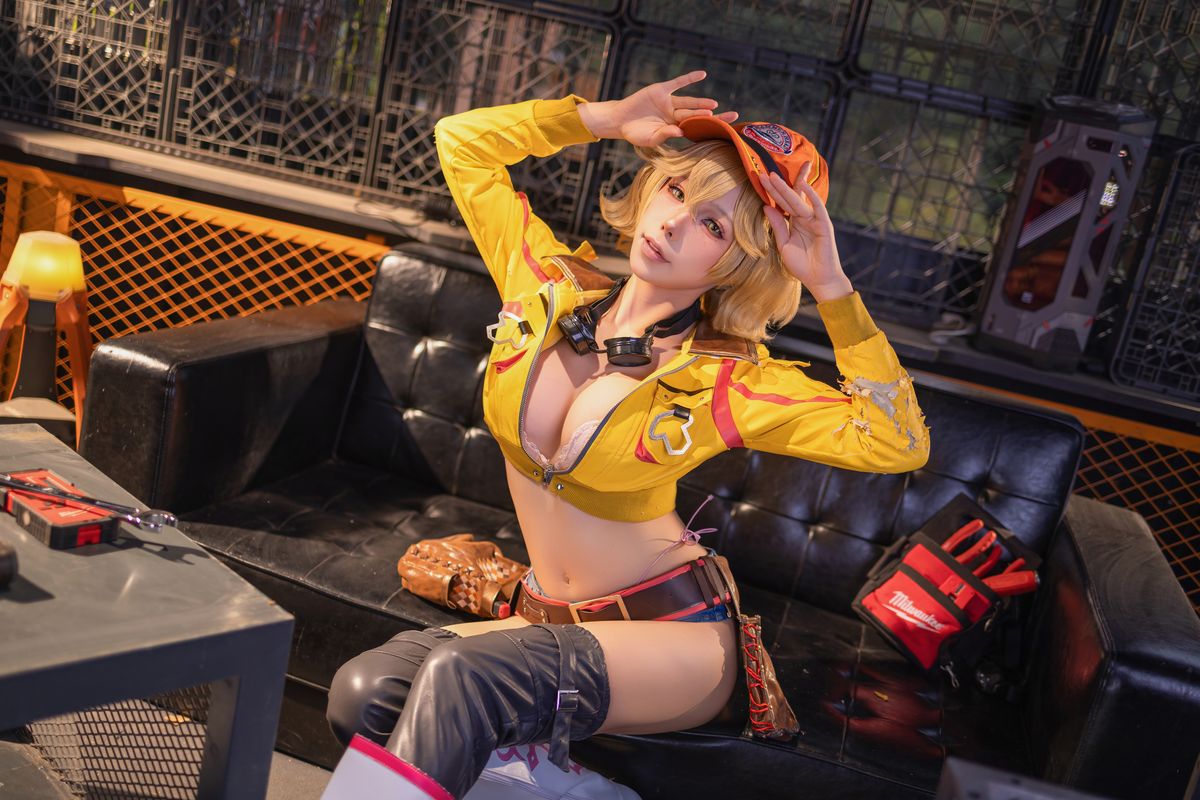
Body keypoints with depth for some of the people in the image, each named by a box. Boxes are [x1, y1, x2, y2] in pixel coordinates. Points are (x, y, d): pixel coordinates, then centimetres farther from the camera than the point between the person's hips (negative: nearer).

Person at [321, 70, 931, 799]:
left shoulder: (727, 380, -13)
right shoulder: (551, 287, -2)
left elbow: (898, 444, -23)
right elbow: (461, 141, 7)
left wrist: (831, 286, -26)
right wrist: (604, 117, -4)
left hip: (674, 635, -5)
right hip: (549, 623, 5)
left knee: (460, 676, -31)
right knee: (364, 691, -18)